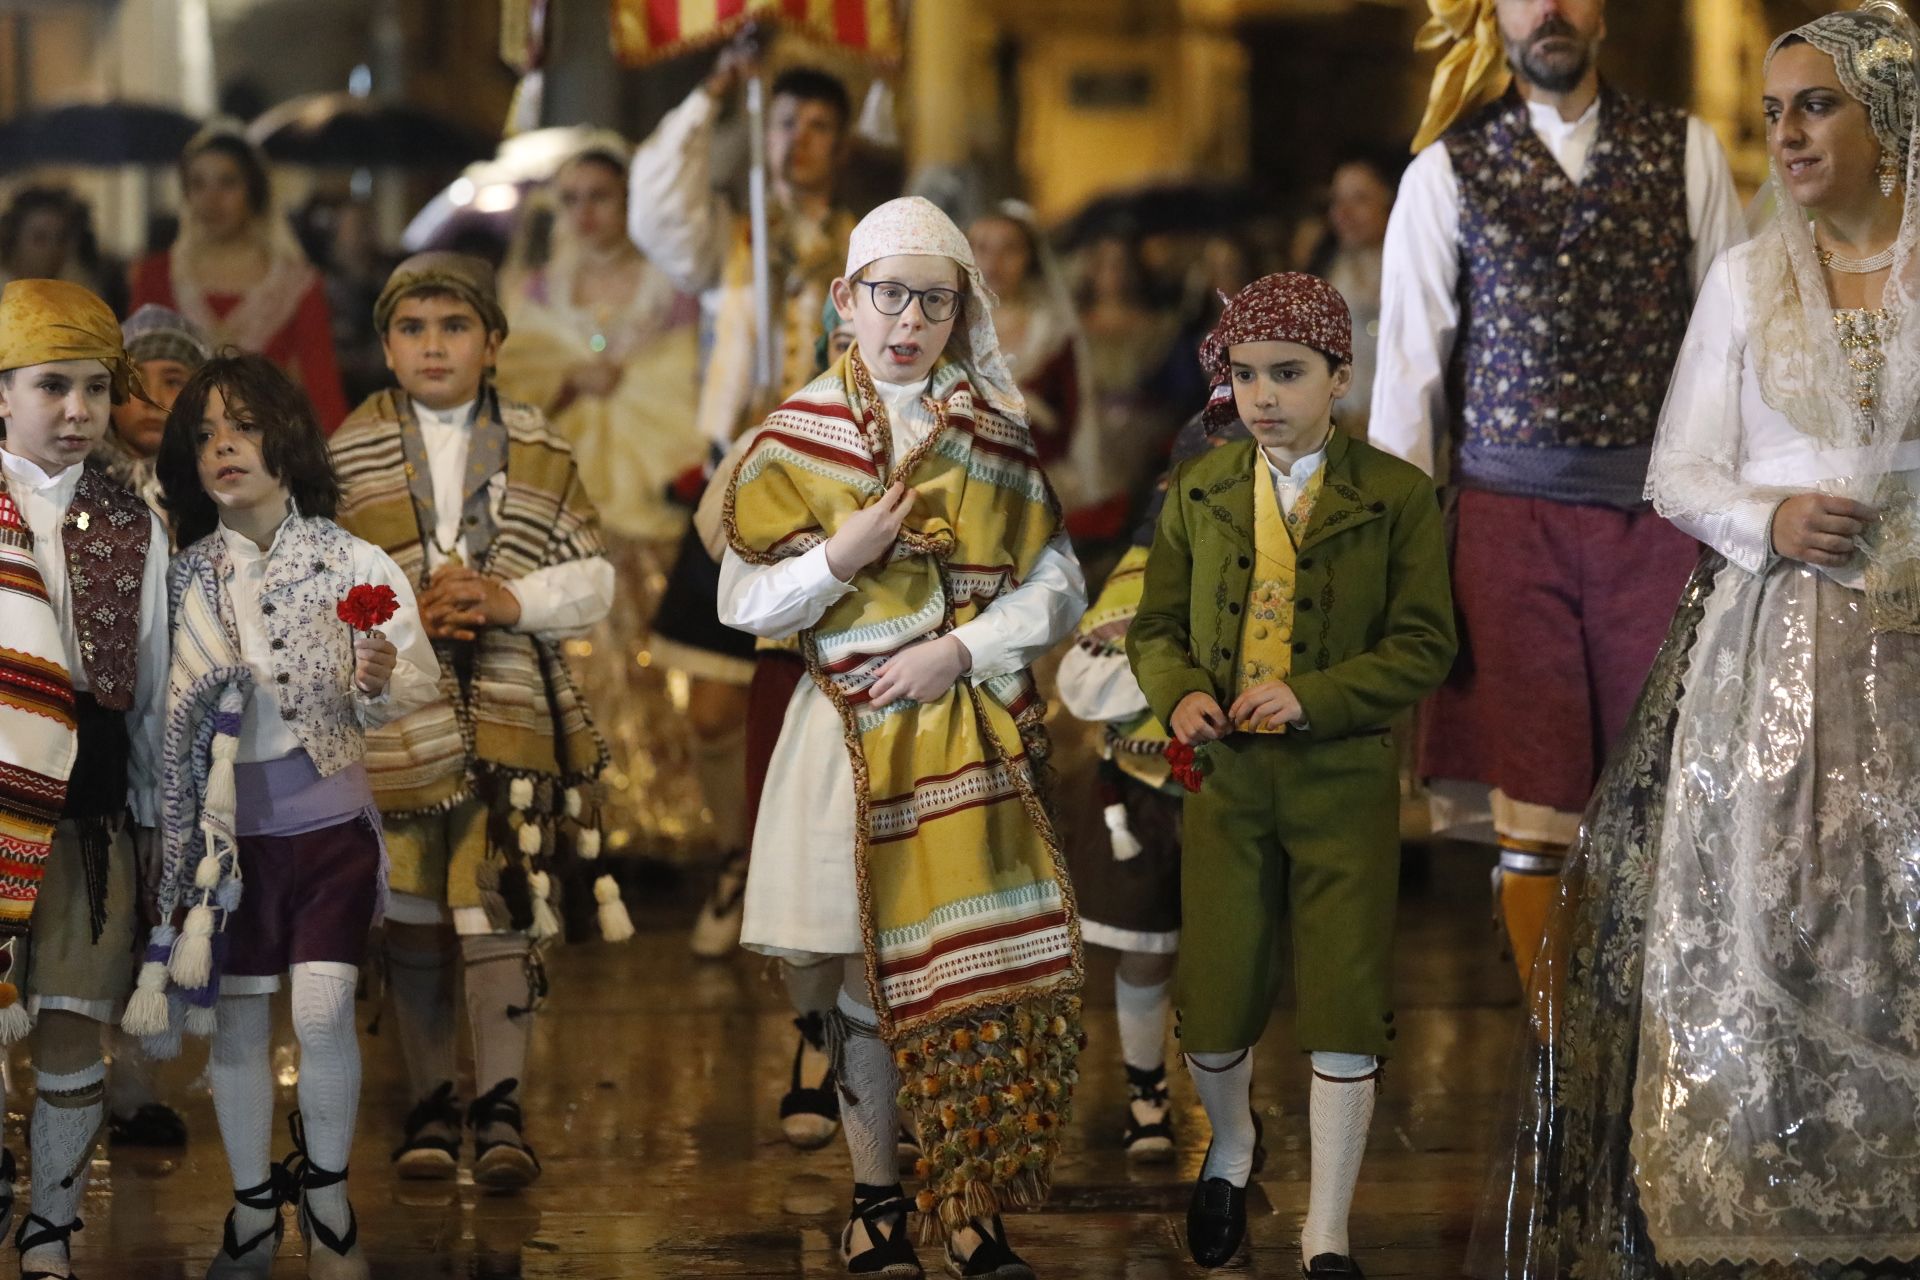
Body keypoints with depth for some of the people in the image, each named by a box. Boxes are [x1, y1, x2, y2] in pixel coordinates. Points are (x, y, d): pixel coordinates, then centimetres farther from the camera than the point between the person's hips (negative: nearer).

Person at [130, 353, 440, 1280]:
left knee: (323, 1013, -10)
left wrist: (381, 682, -26)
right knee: (236, 1023, 5)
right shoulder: (183, 581, 1)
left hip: (329, 822, -2)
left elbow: (417, 683, -5)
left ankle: (326, 1202, 11)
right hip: (227, 830, 2)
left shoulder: (353, 564, -5)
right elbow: (164, 712, 6)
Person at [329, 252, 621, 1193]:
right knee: (412, 914, 5)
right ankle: (430, 1104, 16)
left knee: (500, 905, -10)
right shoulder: (347, 457, 8)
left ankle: (500, 1106, -5)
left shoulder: (542, 457, 10)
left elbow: (593, 580, 7)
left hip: (512, 709, 0)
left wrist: (508, 601, -11)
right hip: (392, 715, 1)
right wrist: (406, 616, -12)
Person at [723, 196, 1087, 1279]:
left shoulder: (998, 433, 6)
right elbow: (744, 600, 1)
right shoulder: (799, 436, 3)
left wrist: (959, 650, -11)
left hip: (976, 732, 1)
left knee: (990, 966, -5)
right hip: (856, 733, -1)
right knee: (872, 974, 4)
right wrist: (838, 560, -16)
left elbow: (1058, 591, 4)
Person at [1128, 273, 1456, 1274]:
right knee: (1212, 1005, 3)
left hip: (1344, 785, -2)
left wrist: (1310, 698, -20)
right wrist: (1178, 695, -12)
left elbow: (1422, 648, -7)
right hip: (1224, 779, 2)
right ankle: (1233, 1147, 37)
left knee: (1345, 1010, -1)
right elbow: (1156, 626, 10)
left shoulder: (1397, 498, -4)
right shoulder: (1198, 492, 6)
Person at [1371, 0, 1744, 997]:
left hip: (1655, 513, 0)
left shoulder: (1684, 152, 8)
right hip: (1507, 512, 0)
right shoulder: (1445, 173, 7)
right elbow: (1408, 364, 6)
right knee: (1533, 803, -1)